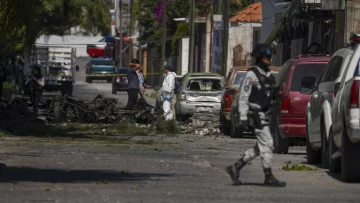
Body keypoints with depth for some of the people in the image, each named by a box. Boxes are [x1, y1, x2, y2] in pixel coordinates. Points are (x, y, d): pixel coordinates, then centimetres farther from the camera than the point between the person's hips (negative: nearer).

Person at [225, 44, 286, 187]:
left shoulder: (268, 75, 16)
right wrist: (243, 117, -16)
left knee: (261, 147, 9)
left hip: (264, 114, 9)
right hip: (256, 114, -9)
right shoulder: (252, 74, -10)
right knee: (266, 144, -9)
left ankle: (235, 168, 15)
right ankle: (268, 177, -5)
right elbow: (244, 95, -12)